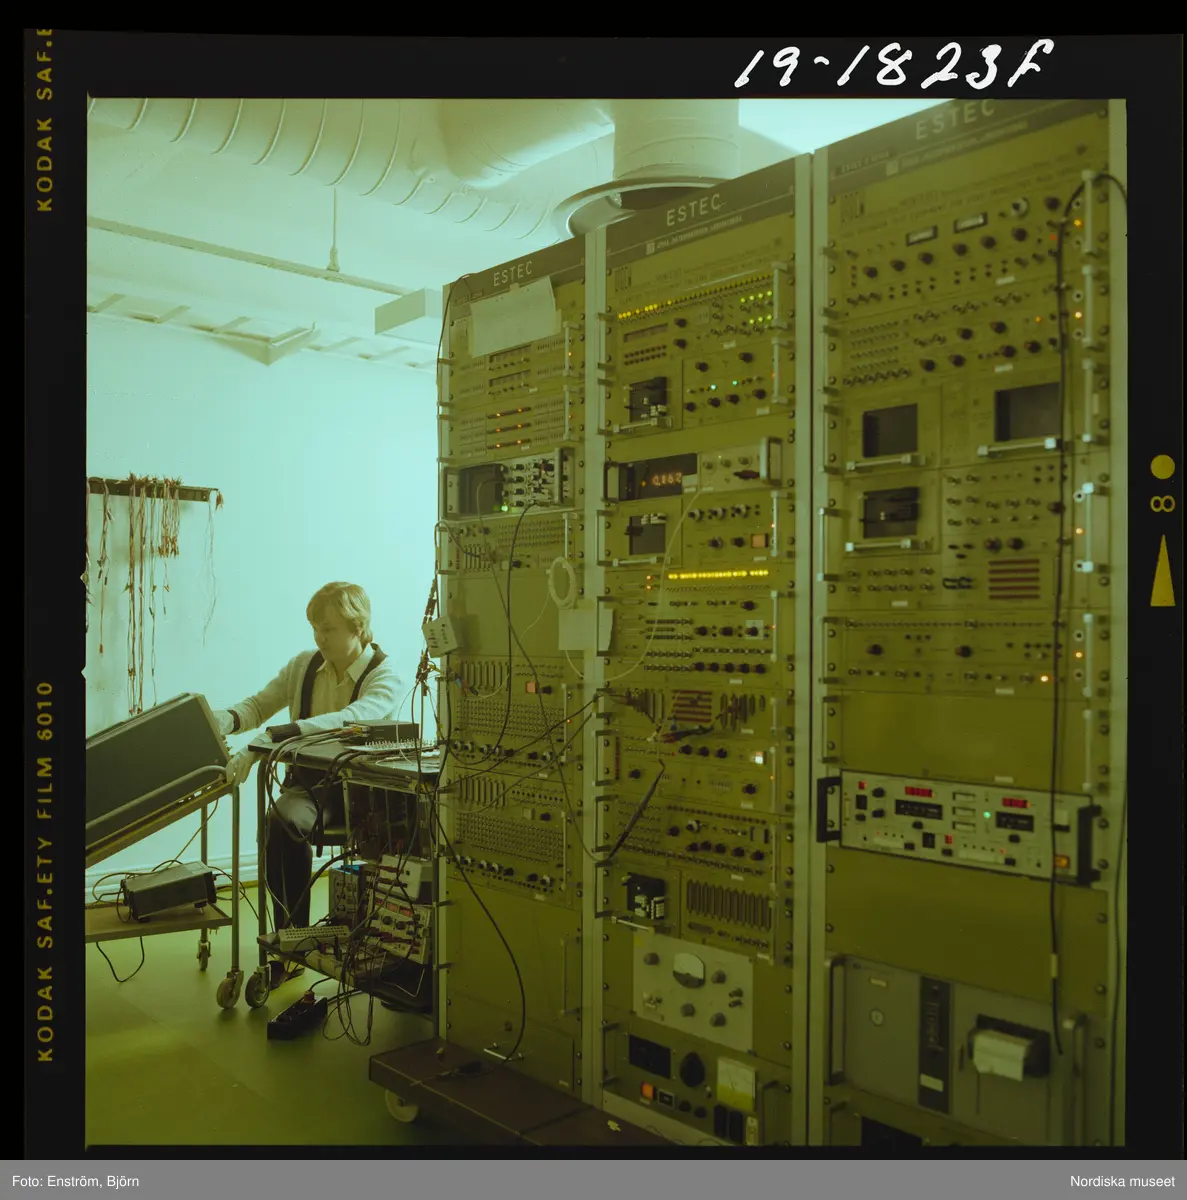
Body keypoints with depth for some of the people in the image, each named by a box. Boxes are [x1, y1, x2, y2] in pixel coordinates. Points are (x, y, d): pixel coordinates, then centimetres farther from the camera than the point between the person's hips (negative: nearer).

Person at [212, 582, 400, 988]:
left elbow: (349, 720, -28)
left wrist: (266, 741, -40)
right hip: (309, 780, 4)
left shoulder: (384, 677, -9)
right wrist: (224, 719, -13)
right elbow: (259, 704, 14)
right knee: (282, 820, -31)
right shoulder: (303, 665, 11)